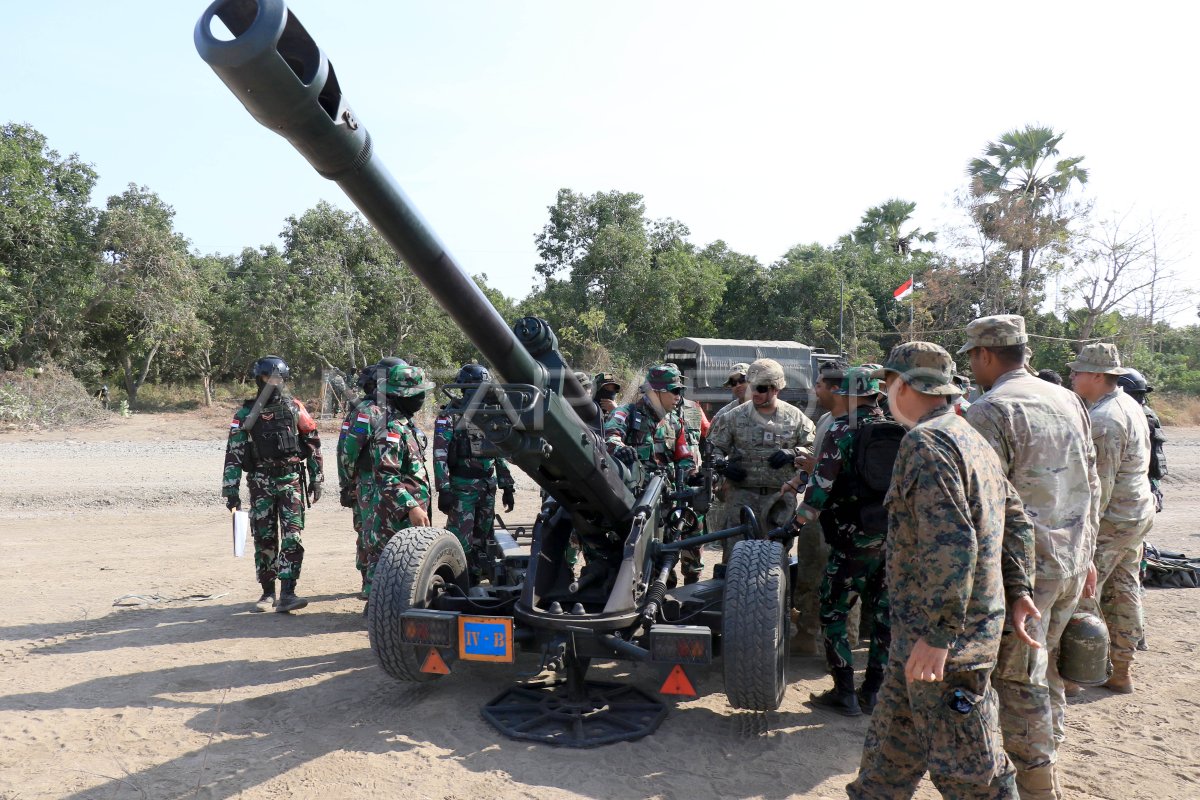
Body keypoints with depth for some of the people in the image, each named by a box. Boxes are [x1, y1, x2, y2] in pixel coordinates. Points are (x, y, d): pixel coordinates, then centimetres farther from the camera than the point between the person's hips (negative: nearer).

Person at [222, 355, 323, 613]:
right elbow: (233, 454, 1)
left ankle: (287, 594, -9)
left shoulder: (295, 409, 3)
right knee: (264, 538, 5)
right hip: (260, 482, 0)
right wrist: (231, 490, -4)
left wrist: (316, 479, 6)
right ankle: (267, 593, 17)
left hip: (291, 480, 0)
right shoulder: (245, 414, 1)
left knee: (292, 536, -10)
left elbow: (313, 444, 8)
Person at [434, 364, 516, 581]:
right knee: (461, 541, -8)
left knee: (482, 539, 12)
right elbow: (440, 456, -13)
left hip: (488, 487, 6)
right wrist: (444, 490, -19)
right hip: (462, 488, -6)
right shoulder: (450, 416, -7)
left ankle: (475, 581, 24)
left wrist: (507, 486, 13)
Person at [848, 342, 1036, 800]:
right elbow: (1017, 522, 16)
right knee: (892, 746, 22)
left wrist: (937, 634, -25)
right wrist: (1017, 590, 16)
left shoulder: (925, 441, -19)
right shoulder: (972, 440, 13)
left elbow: (951, 544, -28)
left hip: (943, 637, -10)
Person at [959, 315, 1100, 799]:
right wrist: (1085, 552, 23)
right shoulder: (1069, 401, 10)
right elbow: (1092, 485, 16)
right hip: (1072, 562, 8)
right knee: (1047, 671, 20)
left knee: (1018, 681, 3)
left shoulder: (988, 412, -15)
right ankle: (1048, 760, 34)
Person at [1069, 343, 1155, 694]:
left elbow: (1100, 483, -23)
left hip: (1112, 519, -10)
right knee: (1124, 589, 15)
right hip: (1138, 512, 10)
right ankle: (1121, 669, 24)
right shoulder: (1130, 405, 10)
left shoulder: (1103, 418, -22)